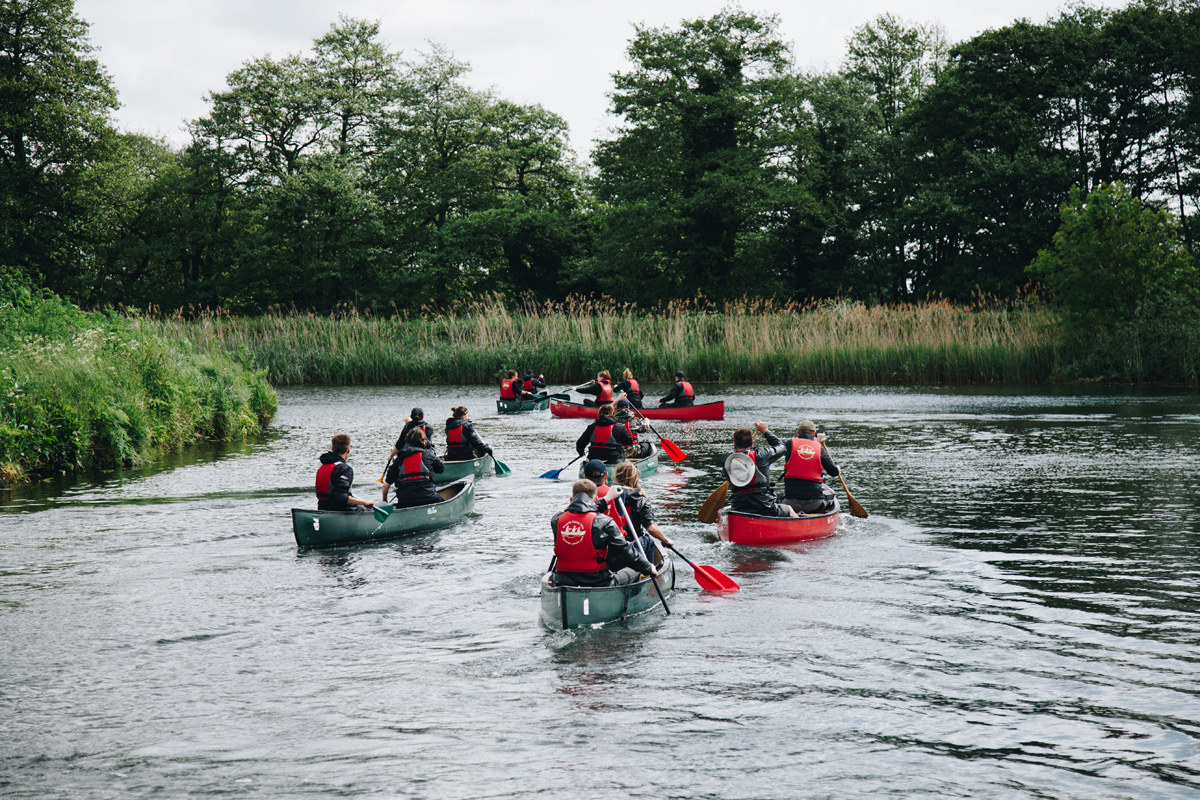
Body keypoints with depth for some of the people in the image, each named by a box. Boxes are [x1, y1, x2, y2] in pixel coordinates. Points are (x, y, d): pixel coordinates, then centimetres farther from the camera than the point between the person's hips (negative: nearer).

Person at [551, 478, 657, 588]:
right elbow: (625, 550, -7)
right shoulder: (604, 522, -12)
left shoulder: (556, 520, -1)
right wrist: (648, 568, 9)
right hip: (598, 584, -3)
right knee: (634, 571, 23)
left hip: (562, 583, 3)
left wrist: (605, 500, 31)